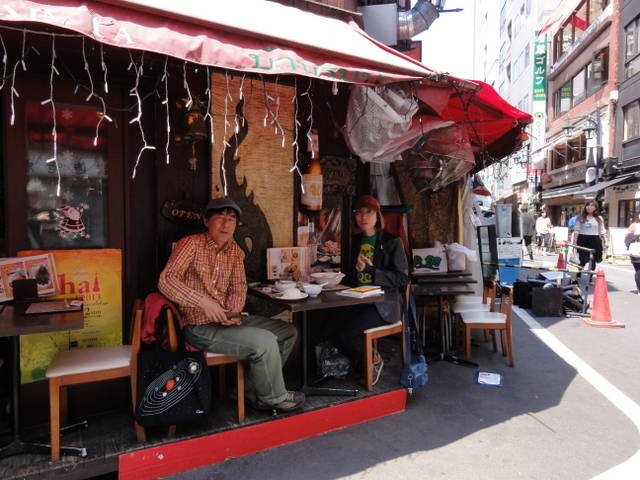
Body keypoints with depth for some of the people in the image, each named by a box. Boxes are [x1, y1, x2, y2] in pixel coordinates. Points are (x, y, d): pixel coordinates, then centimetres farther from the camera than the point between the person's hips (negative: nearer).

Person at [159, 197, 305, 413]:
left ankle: (254, 390, 12)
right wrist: (204, 301, -33)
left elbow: (239, 288, 8)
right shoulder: (191, 244, -11)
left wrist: (233, 312, -13)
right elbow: (166, 280, -22)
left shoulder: (235, 251, 10)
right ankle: (274, 398, 2)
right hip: (199, 327, -8)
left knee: (288, 332, 5)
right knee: (265, 342, -24)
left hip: (228, 320, 8)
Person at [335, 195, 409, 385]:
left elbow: (402, 278, -10)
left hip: (383, 304, -6)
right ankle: (358, 362, 7)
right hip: (358, 301, 6)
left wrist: (371, 270, -18)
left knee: (344, 334, -23)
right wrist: (341, 281, 6)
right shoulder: (357, 241, 15)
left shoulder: (392, 242, -5)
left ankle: (374, 360, 8)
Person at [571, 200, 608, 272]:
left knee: (593, 261, 6)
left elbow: (602, 231, 10)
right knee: (583, 260, -3)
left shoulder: (599, 219, 9)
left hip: (595, 240, 2)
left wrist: (605, 242, 2)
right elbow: (576, 230, 2)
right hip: (583, 240, -1)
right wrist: (574, 242, -5)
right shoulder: (581, 218, 5)